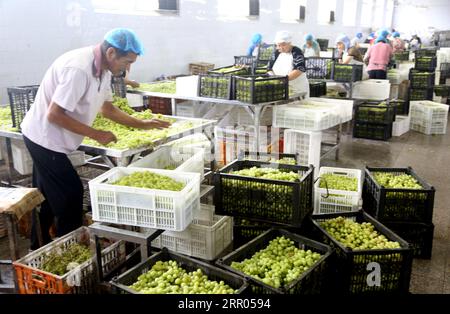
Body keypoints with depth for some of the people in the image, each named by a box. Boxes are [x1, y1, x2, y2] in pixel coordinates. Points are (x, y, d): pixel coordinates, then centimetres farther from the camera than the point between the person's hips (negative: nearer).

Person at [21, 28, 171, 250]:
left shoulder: (103, 69, 0)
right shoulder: (78, 69, -29)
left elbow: (107, 108, 10)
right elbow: (54, 115, -28)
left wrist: (141, 124, 3)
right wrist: (95, 134, -24)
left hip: (45, 139, 9)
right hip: (45, 138, -9)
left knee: (48, 197, 19)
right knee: (71, 195, -2)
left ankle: (39, 249, 36)